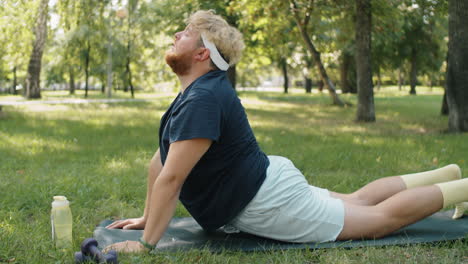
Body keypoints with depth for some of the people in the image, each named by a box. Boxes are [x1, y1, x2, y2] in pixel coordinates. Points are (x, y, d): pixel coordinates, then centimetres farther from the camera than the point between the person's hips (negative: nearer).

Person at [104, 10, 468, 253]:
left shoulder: (202, 100, -26)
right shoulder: (197, 92, 7)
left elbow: (171, 178, -30)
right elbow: (160, 160, 12)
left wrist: (146, 244, -24)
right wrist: (147, 217, 14)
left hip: (267, 202, -9)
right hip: (265, 184, 9)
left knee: (380, 218, 3)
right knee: (356, 201, 22)